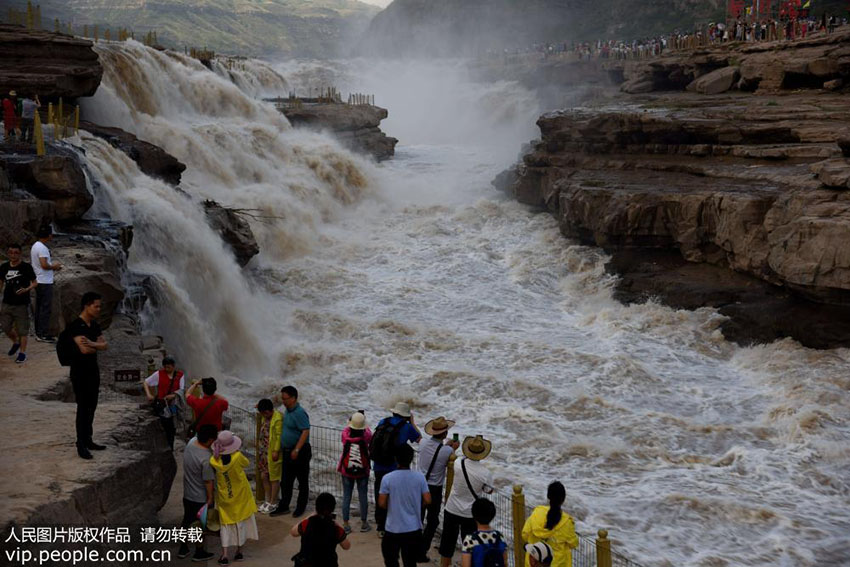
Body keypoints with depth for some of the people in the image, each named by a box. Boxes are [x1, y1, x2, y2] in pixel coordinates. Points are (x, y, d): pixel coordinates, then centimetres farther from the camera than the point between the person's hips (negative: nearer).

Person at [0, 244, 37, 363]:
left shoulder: (26, 267, -9)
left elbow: (34, 283, -3)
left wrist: (26, 289, -23)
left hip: (22, 304, -4)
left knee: (22, 330, 1)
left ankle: (22, 352, 13)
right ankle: (15, 342, 36)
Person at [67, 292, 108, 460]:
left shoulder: (95, 325, 10)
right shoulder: (76, 326, -16)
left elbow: (105, 345, 3)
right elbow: (84, 349, -25)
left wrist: (92, 344, -18)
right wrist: (97, 347, -4)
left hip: (93, 370, 8)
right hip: (80, 372, -8)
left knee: (91, 407, 12)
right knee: (83, 408, -6)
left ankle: (87, 440, 22)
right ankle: (81, 445, 0)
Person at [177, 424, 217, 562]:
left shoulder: (191, 442, -14)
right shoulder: (207, 458, -34)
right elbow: (208, 481, -24)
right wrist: (210, 497, -13)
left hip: (187, 493, 7)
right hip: (201, 497, -7)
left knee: (186, 520, 23)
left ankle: (183, 549, 38)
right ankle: (199, 553, 31)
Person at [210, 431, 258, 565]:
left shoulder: (214, 461, -21)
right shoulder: (238, 457, -24)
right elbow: (247, 464, -4)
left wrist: (217, 452, -5)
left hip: (224, 497, 1)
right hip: (241, 496, -1)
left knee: (226, 524, 14)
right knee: (241, 522, 17)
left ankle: (225, 554, 7)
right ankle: (239, 552, 26)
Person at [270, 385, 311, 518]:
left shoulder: (299, 413, -19)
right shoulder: (288, 411, 9)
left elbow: (305, 432, -25)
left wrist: (296, 450, -27)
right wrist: (281, 448, 18)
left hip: (300, 452, -9)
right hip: (287, 452, 9)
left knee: (302, 482, 6)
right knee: (286, 481, 14)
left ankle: (300, 508, 15)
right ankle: (283, 507, 23)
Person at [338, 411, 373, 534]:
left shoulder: (345, 434, -15)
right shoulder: (366, 435, -17)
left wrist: (350, 421, 22)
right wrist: (364, 421, 19)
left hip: (347, 471, 1)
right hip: (363, 472, -1)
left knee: (346, 497, 9)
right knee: (363, 496, 10)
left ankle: (346, 525, 12)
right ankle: (364, 524, 19)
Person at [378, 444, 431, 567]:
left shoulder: (387, 478, -12)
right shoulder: (420, 477, -7)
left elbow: (381, 504, -10)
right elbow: (427, 501, -6)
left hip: (393, 529, -2)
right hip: (414, 529, 2)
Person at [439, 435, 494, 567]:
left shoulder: (458, 464, -19)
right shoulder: (485, 473, -22)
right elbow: (489, 491, -4)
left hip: (452, 510, 2)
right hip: (470, 513, -2)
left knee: (448, 541, 19)